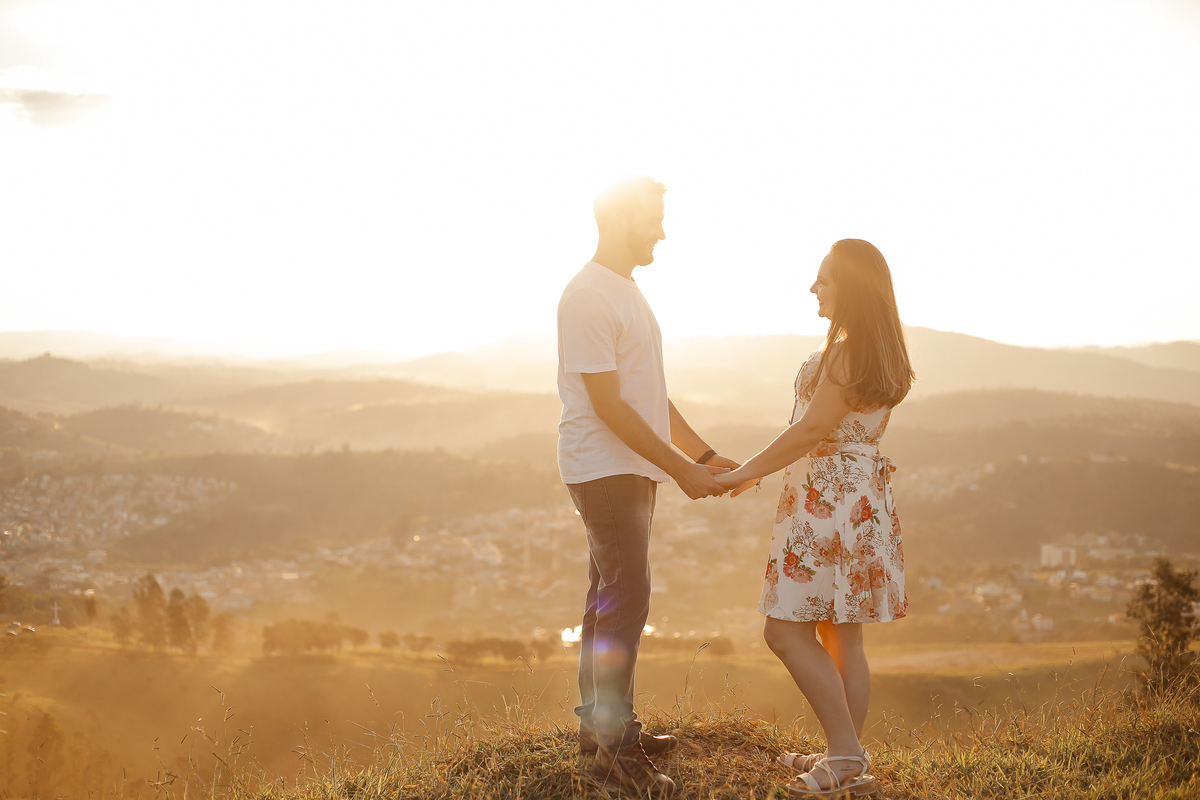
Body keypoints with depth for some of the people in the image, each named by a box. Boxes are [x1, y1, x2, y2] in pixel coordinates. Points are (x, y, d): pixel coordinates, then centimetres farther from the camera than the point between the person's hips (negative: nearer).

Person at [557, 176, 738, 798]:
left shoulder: (627, 292, 16)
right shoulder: (587, 296, -16)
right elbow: (609, 406, -19)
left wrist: (705, 455, 13)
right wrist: (681, 469, -17)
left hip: (632, 470, 10)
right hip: (603, 470, -10)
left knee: (610, 596, 14)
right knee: (626, 598, -11)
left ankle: (598, 723, 24)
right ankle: (615, 744, -6)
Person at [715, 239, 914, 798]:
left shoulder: (847, 352, -17)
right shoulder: (881, 353, 13)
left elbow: (812, 430, -20)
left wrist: (744, 473, -13)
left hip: (829, 500, -10)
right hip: (863, 496, 10)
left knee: (787, 631, -6)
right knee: (841, 636, 12)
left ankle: (847, 754, -6)